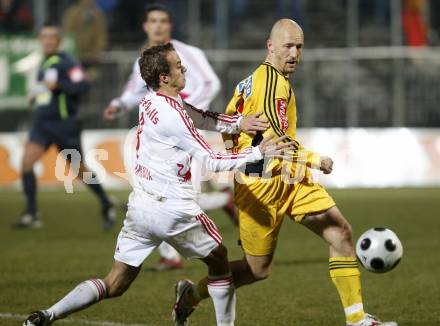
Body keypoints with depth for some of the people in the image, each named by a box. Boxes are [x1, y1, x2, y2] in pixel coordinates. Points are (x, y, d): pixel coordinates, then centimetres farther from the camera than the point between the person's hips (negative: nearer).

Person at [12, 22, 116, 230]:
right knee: (26, 162, -10)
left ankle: (107, 206, 27)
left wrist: (57, 85, -31)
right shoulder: (45, 63, 12)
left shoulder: (67, 62, -13)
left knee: (79, 169, 5)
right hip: (42, 122, 7)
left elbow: (82, 86, -25)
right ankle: (31, 215, -7)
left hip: (64, 125, -7)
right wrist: (37, 95, 12)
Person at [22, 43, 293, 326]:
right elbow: (211, 161, -16)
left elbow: (201, 119, 14)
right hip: (174, 209, -7)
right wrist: (258, 153, -10)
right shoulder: (172, 116, -19)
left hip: (140, 205, 8)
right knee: (219, 260, 18)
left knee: (115, 286, 9)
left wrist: (238, 122, 1)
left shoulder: (152, 102, 7)